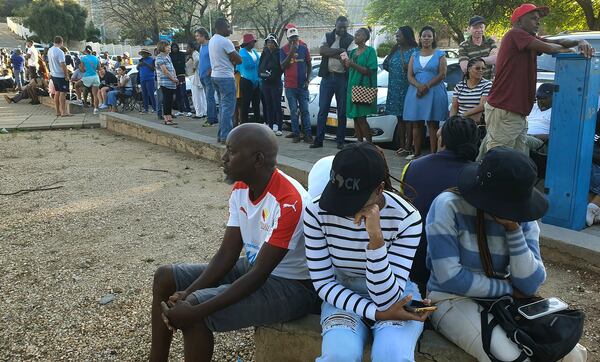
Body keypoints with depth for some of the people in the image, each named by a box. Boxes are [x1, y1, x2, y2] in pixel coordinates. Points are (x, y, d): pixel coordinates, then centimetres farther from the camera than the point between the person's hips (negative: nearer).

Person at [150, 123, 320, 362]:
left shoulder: (288, 201, -29)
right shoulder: (240, 189, -3)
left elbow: (258, 276, -28)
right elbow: (227, 254, -2)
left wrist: (196, 310, -30)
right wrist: (187, 293, -15)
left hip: (292, 287, -9)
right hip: (252, 266, 9)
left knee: (193, 314, -25)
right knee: (165, 278, 5)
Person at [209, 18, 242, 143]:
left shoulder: (212, 40, 13)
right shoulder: (225, 41, -16)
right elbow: (239, 60, -14)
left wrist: (229, 60, 0)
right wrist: (232, 60, 4)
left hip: (215, 75, 10)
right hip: (226, 77, -10)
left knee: (223, 106, 15)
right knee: (228, 107, -7)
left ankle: (221, 134, 16)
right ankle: (225, 136, -8)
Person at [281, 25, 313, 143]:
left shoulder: (304, 47, 4)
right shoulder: (283, 49, 1)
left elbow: (309, 64, 10)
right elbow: (283, 66, -10)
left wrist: (308, 79, 1)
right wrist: (291, 52, -17)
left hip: (302, 85, 0)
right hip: (290, 86, 0)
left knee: (305, 110, 0)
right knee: (293, 111, 2)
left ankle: (308, 134, 0)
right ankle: (296, 134, 7)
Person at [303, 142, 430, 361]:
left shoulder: (406, 218, -20)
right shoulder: (316, 211, -16)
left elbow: (386, 299, -23)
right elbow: (322, 282, -10)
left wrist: (376, 238, -37)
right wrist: (375, 313, -21)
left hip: (396, 295, -1)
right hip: (344, 295, 1)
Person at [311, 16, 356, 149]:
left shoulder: (350, 40, 2)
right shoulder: (327, 36, 9)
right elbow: (322, 51, -9)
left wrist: (331, 53, -19)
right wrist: (340, 51, -15)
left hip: (342, 78, -1)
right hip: (327, 77, 2)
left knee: (342, 111, 4)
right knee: (323, 109, 2)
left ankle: (340, 140, 12)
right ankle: (319, 139, 6)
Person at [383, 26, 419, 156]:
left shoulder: (414, 51, -5)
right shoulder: (396, 50, 13)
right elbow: (385, 65, 12)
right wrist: (391, 52, 1)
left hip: (408, 89, -6)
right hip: (395, 89, 6)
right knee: (399, 118, 9)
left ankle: (408, 147, -1)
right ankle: (401, 145, 16)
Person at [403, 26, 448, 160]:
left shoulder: (439, 55, 7)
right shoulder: (415, 55, 15)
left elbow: (442, 74, -4)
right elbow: (410, 76, 6)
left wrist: (427, 86, -15)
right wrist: (419, 86, -14)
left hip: (434, 92, -3)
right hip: (415, 92, 3)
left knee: (432, 124, -5)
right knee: (416, 124, 3)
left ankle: (433, 153, -6)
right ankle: (417, 153, 9)